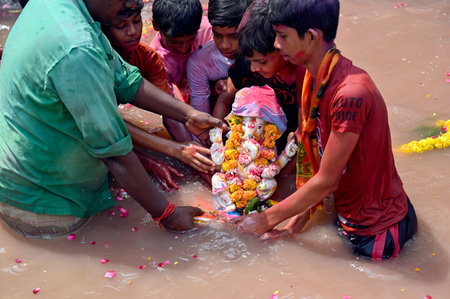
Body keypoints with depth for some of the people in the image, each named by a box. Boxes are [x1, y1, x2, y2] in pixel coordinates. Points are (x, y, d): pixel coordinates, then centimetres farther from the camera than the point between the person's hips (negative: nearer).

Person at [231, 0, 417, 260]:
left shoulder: (350, 94, -32)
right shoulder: (315, 78, -1)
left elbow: (326, 181, -23)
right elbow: (317, 159, 3)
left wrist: (269, 218, -12)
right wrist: (299, 218, -1)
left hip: (376, 232, -8)